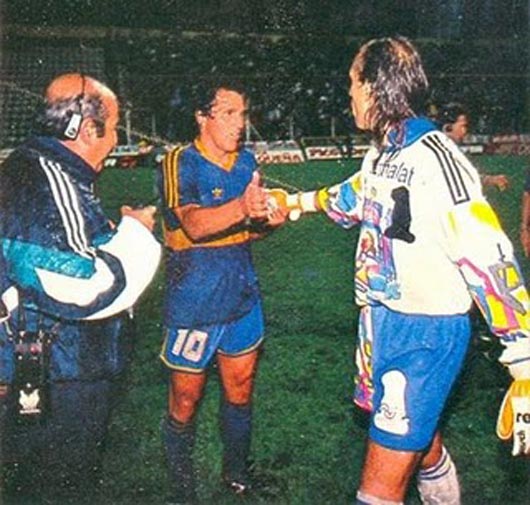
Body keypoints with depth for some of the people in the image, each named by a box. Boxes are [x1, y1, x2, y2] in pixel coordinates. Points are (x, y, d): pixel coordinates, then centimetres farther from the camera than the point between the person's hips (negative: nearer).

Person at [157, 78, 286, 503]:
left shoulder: (246, 161, 5)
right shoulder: (180, 164, -13)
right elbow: (194, 225, -30)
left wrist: (269, 219, -12)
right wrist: (241, 208, -49)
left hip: (243, 296, 5)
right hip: (194, 304, -5)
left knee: (240, 391, 16)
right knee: (186, 399, 7)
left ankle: (236, 469, 37)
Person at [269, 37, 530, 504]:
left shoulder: (435, 159, -22)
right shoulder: (381, 155, 7)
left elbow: (490, 260, -26)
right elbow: (351, 197, 30)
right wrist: (295, 201, 47)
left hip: (427, 334, -9)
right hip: (383, 321, 9)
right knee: (421, 441, 26)